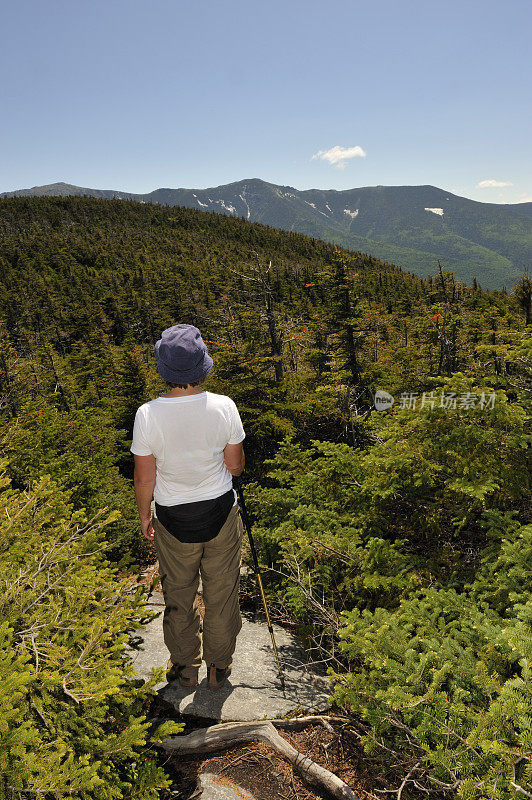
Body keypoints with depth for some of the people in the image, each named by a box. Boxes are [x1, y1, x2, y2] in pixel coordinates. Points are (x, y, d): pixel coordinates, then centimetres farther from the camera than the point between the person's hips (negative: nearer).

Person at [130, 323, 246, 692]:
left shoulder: (148, 415, -20)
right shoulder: (224, 407, -18)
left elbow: (144, 478, -11)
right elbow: (235, 466, -8)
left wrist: (145, 515, 7)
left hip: (174, 520, 0)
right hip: (221, 511, 1)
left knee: (179, 595, 22)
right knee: (221, 593, 20)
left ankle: (185, 668, 43)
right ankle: (219, 667, 40)